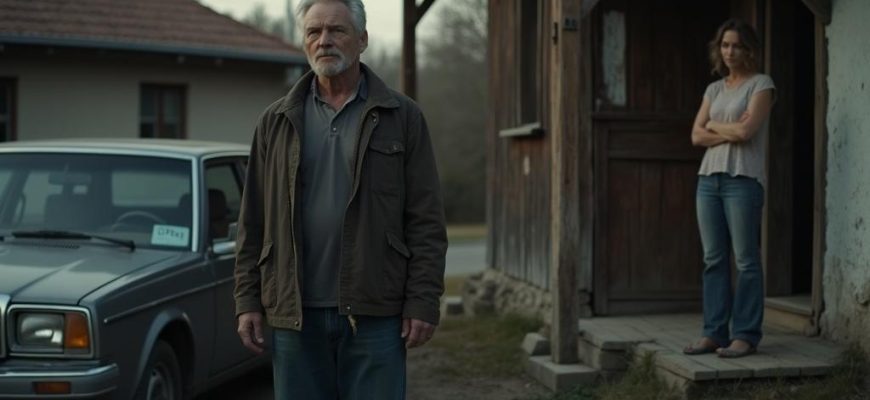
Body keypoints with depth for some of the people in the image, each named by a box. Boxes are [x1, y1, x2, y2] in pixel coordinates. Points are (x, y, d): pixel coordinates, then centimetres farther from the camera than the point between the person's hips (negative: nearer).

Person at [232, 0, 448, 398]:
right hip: (295, 315, 2)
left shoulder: (402, 117, 3)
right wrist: (248, 300, 3)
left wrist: (423, 302, -8)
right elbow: (253, 222, 9)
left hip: (375, 314, -2)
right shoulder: (276, 122, 10)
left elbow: (426, 222, -1)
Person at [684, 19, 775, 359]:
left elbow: (746, 131, -12)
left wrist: (714, 125, 4)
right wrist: (730, 131, -6)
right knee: (714, 260, 5)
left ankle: (745, 335, -1)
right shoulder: (714, 89, 17)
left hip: (743, 179, -6)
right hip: (708, 178, 6)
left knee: (746, 260, -5)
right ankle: (714, 332, 9)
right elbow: (697, 136, 8)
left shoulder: (761, 84, 1)